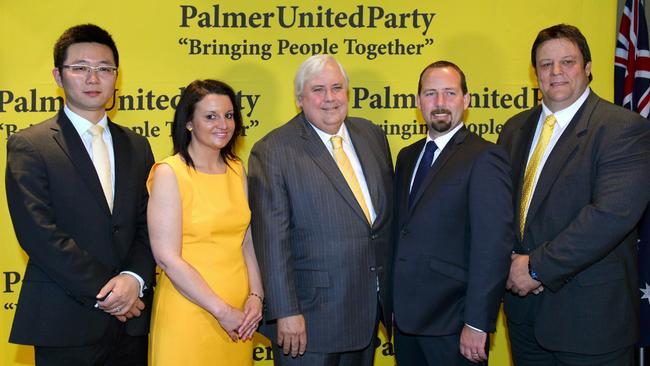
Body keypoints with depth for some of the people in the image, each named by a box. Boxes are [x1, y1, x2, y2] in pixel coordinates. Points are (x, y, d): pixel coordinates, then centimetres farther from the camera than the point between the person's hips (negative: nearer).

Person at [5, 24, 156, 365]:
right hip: (67, 325, -4)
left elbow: (148, 225, 6)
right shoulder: (28, 145, -4)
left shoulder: (137, 146, 11)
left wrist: (134, 279, -11)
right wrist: (105, 291, -14)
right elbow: (38, 234, -13)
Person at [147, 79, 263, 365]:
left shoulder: (237, 170, 7)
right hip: (188, 312, -5)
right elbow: (168, 258, -15)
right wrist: (222, 311, -14)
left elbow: (247, 241, 11)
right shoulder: (169, 174, -10)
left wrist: (255, 296, -3)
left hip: (239, 316, 5)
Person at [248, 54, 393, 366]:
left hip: (369, 306, 6)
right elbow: (272, 239, -14)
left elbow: (389, 214, 13)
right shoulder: (273, 151, -11)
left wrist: (391, 293, 12)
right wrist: (286, 313, -17)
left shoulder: (371, 135, 7)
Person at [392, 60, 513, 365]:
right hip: (406, 317, 7)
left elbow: (494, 245, -17)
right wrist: (394, 305, 9)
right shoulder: (407, 157, 12)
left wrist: (477, 325, -20)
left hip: (452, 322, -6)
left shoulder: (484, 157, -12)